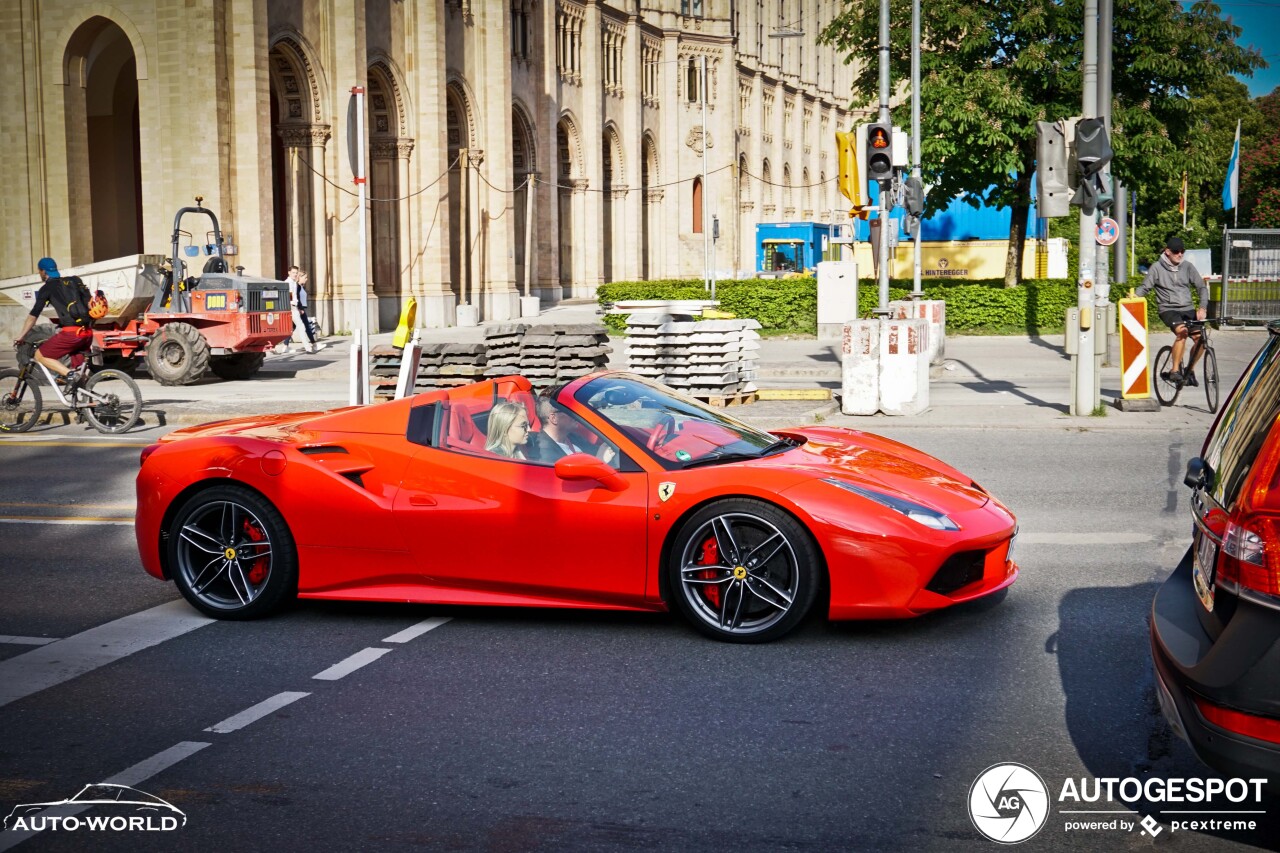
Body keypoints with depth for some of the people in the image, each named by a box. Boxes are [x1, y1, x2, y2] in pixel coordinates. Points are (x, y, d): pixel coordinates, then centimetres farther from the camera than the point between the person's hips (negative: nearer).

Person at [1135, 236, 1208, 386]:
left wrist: (1202, 308, -7)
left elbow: (1201, 287, 8)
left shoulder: (1187, 266, 8)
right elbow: (1145, 287, 1)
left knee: (1200, 336, -17)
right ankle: (1175, 371, -23)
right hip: (1168, 309, -4)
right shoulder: (1157, 268, 0)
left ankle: (1190, 370, 7)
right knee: (1182, 331, -32)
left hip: (1187, 309, 4)